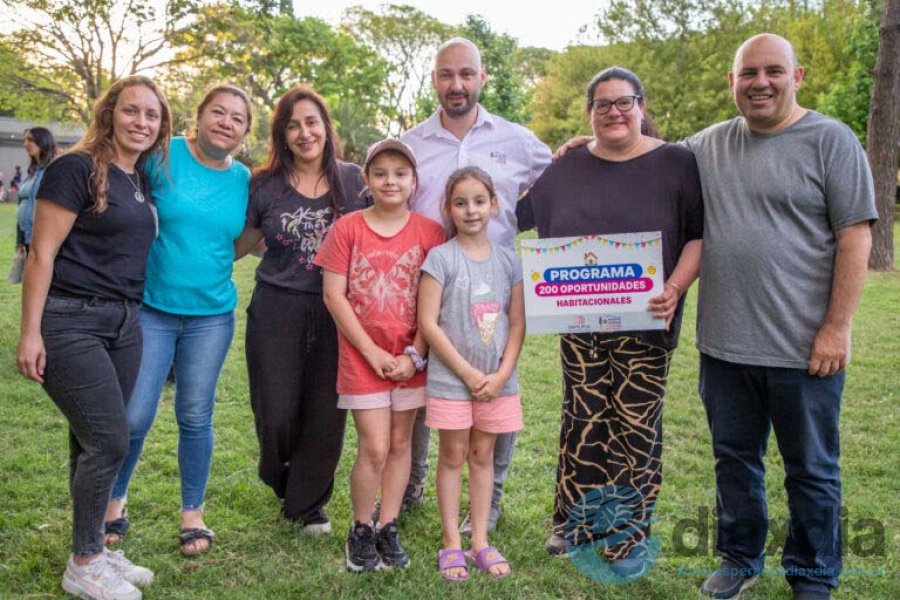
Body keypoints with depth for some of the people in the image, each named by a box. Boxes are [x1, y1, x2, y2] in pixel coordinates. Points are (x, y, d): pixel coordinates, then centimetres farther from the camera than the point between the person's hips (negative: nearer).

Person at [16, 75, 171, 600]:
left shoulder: (144, 181, 13)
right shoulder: (76, 169, -9)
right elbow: (42, 253, -12)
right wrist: (30, 332, -15)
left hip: (125, 322, 7)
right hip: (71, 322, -7)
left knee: (96, 442, 12)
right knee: (111, 441, -6)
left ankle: (93, 549, 25)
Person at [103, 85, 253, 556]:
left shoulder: (243, 179, 4)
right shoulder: (163, 156, -7)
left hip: (212, 314, 3)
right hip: (152, 308, -2)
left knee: (196, 417, 10)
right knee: (133, 417, 0)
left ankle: (193, 513, 26)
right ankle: (114, 502, 26)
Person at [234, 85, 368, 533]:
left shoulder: (353, 180, 4)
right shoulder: (265, 186, 1)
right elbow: (240, 244, 9)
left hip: (335, 313, 1)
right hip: (277, 310, -1)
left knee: (326, 414, 3)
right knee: (276, 413, 1)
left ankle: (308, 503, 24)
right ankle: (280, 479, 35)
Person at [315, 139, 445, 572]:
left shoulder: (430, 232, -1)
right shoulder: (347, 228, -3)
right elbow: (333, 295, -6)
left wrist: (415, 355, -9)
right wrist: (372, 352, -10)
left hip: (411, 358, 2)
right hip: (362, 356, -2)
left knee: (400, 443, 10)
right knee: (374, 448, -3)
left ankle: (388, 528, 26)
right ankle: (361, 531, 17)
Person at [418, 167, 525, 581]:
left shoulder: (508, 261, 3)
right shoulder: (440, 258, -7)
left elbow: (517, 324, 4)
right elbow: (428, 323, -11)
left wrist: (501, 374, -8)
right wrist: (468, 372, -13)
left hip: (497, 380, 3)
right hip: (451, 377, -3)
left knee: (483, 455, 12)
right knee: (453, 457, 6)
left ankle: (480, 541, 21)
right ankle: (452, 544, 16)